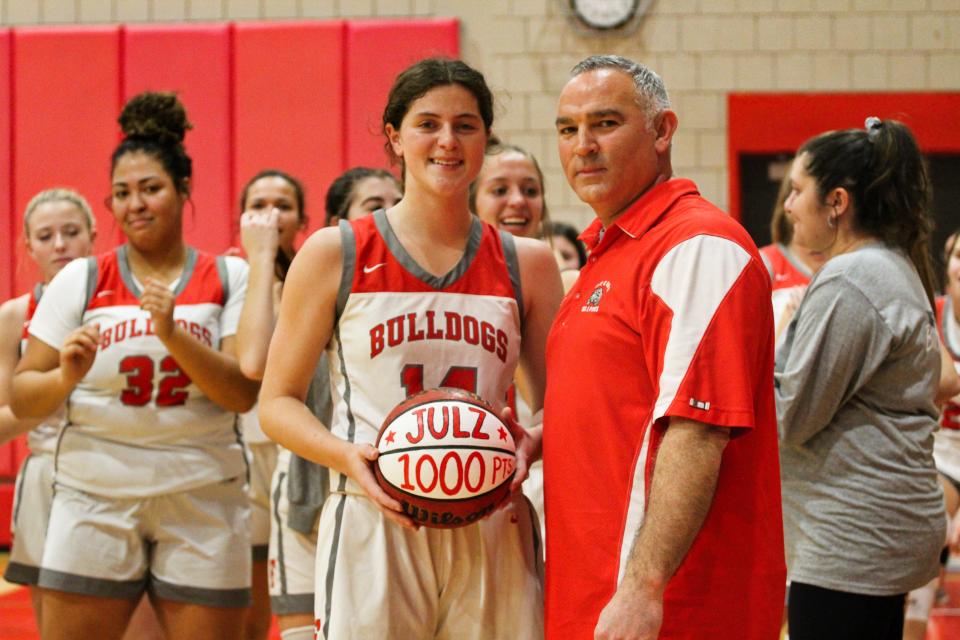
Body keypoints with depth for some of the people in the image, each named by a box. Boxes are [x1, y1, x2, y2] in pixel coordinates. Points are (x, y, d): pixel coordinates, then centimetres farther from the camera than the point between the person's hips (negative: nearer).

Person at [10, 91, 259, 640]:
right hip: (96, 497, 0)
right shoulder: (81, 280, 6)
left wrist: (172, 334, -18)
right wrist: (66, 376, -16)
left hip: (202, 502, 0)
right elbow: (21, 397, 5)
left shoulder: (229, 278, 5)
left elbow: (245, 394, -6)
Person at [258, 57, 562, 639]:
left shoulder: (528, 264, 9)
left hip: (492, 530, 2)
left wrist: (531, 446, -9)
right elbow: (278, 401, 5)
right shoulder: (335, 254, 4)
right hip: (374, 527, -2)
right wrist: (350, 457, -13)